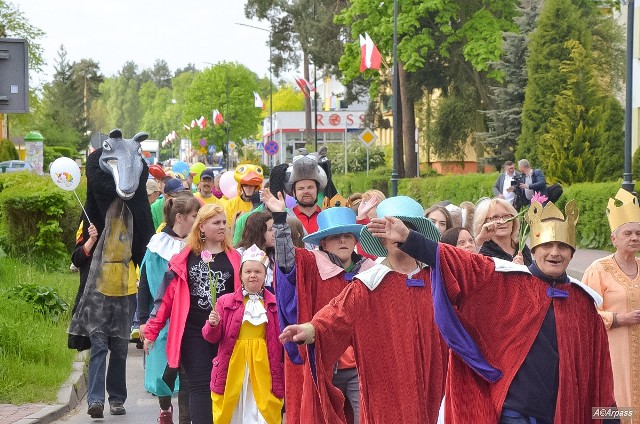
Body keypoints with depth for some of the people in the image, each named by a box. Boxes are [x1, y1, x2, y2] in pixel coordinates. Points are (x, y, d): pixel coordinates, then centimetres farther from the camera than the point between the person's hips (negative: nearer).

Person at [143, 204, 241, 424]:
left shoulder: (234, 258, 7)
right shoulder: (185, 258, 5)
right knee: (200, 385, -4)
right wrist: (151, 330, 1)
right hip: (193, 332, -1)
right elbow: (167, 295, 4)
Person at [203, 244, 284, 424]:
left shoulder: (275, 304, 6)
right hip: (233, 367, 0)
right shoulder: (226, 301, 6)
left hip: (263, 368, 0)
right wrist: (213, 325, -15)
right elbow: (211, 336, 5)